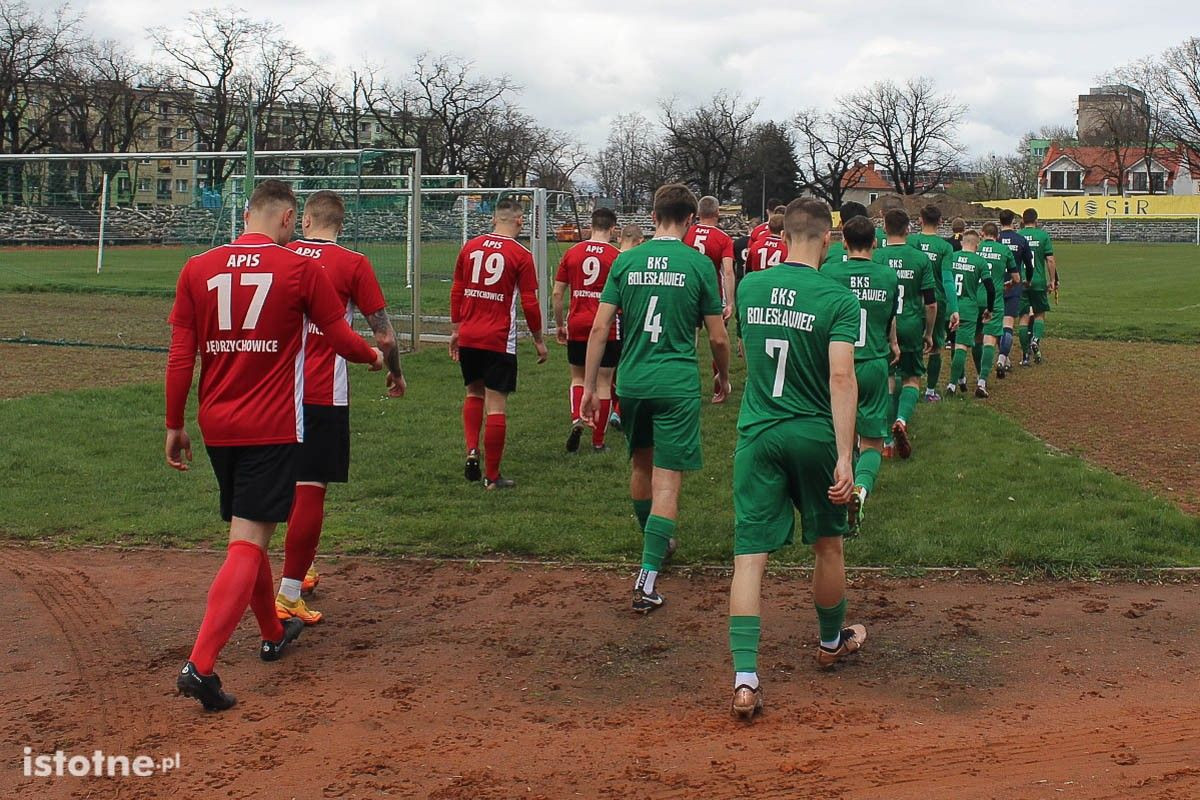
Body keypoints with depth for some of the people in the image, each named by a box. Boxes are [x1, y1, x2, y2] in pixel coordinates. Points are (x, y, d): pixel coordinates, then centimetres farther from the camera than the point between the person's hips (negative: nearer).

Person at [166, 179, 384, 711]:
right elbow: (341, 339, 1)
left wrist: (175, 425, 10)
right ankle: (200, 665, -18)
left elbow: (180, 357, 2)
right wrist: (375, 357, 23)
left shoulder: (197, 269, 3)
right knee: (248, 543, -6)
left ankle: (273, 634, 38)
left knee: (247, 531, 21)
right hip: (272, 428, -5)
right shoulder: (301, 269, -6)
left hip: (216, 425, 5)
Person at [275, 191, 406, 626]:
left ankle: (301, 569, 33)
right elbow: (384, 334, -4)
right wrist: (396, 373, 14)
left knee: (291, 481, 21)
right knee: (311, 489, -2)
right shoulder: (353, 264, -5)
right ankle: (289, 595, -3)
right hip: (322, 394, -5)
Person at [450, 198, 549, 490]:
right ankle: (492, 476, 6)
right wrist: (539, 341, 6)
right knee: (496, 405, 1)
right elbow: (529, 303, -6)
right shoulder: (521, 256, -7)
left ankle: (471, 451, 6)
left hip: (468, 337, 5)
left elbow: (456, 291, 11)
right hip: (499, 340, -4)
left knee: (474, 393, 24)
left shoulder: (470, 247, 6)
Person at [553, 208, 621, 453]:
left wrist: (559, 324, 15)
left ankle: (577, 419, -6)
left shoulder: (572, 253, 3)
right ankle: (598, 441, 10)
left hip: (577, 325, 2)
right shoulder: (617, 256, -6)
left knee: (578, 377, 19)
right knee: (604, 383, 6)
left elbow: (557, 293, 4)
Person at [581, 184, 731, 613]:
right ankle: (647, 578, -11)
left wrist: (589, 385, 6)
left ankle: (654, 542, 44)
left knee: (642, 465, 23)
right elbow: (718, 337, 0)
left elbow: (600, 328, -1)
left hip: (631, 381, 4)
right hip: (677, 385, -4)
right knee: (667, 480, -3)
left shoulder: (625, 261, 2)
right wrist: (724, 376, 19)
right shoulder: (698, 264, -4)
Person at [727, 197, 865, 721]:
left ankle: (745, 677, -11)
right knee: (827, 546, 19)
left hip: (757, 436, 2)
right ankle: (831, 642, 40)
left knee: (750, 555, -1)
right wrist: (845, 458, -19)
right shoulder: (837, 299, -10)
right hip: (814, 437, -2)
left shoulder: (750, 288, 2)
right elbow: (841, 378, -18)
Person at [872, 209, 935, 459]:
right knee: (912, 378, 12)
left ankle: (888, 440, 15)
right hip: (911, 326, -1)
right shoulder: (920, 258, -4)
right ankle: (902, 419, -15)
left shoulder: (875, 258, -5)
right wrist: (929, 333, 11)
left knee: (887, 379, 12)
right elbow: (931, 302, -2)